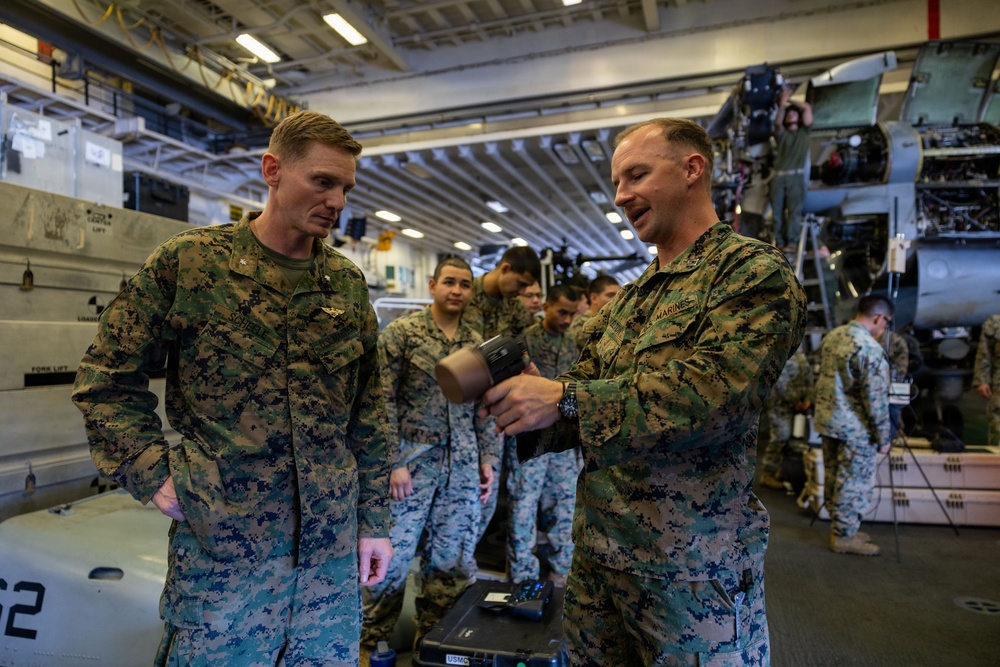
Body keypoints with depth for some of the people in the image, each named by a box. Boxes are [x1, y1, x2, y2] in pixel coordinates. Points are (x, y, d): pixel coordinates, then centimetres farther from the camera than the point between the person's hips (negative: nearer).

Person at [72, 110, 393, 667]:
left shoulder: (349, 283, 4)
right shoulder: (188, 262, -5)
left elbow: (369, 412, 7)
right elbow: (108, 379, 3)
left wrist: (374, 519, 7)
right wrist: (153, 476, -6)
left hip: (332, 546, 3)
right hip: (221, 543, -3)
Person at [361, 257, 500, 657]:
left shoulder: (478, 344, 10)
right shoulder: (401, 332, -4)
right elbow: (383, 401, -8)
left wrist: (488, 460, 9)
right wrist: (393, 462, -13)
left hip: (462, 468, 4)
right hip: (411, 462, -4)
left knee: (452, 562, 11)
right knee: (391, 557, 3)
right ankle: (372, 643, 25)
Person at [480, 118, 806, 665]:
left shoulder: (756, 272, -9)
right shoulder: (626, 300, 14)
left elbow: (709, 394, -24)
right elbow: (586, 390, 11)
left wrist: (562, 398, -27)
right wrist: (527, 406, -10)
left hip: (692, 573, -6)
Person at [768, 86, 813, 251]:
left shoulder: (804, 131, 18)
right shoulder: (781, 133, 18)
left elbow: (807, 108, 8)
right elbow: (777, 122, -5)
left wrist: (790, 101, 14)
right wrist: (782, 104, -13)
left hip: (796, 176, -2)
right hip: (779, 177, 2)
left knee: (794, 210, -10)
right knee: (777, 211, -3)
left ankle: (792, 242, -14)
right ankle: (779, 243, -2)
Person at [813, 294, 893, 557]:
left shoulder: (832, 336, 6)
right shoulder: (871, 350, -20)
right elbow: (876, 400, -19)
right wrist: (883, 437, -10)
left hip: (826, 419, 9)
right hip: (855, 428, -8)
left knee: (833, 476, 17)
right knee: (854, 482, 4)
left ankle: (838, 527, 30)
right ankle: (845, 536, 14)